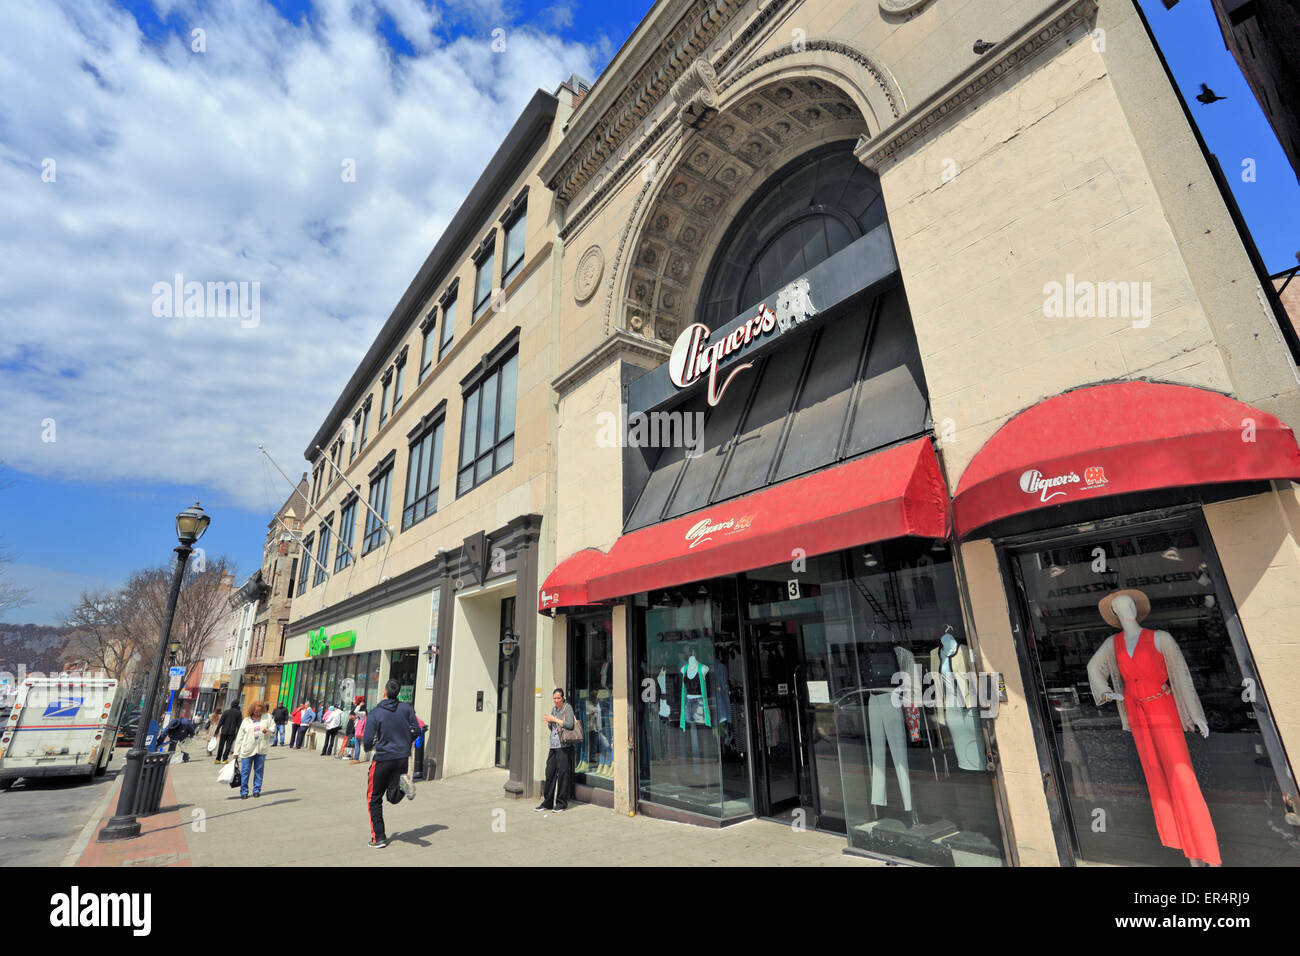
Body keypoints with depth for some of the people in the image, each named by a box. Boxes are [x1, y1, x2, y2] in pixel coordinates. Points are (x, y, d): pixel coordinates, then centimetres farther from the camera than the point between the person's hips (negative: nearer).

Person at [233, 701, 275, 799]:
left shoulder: (267, 717, 7)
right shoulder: (246, 721, 3)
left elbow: (273, 728, 9)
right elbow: (240, 737, 5)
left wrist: (268, 730, -14)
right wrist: (236, 752, 3)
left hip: (261, 749, 1)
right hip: (247, 750, -1)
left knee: (259, 770, 8)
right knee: (245, 771, 1)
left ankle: (257, 790, 18)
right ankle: (244, 792, 13)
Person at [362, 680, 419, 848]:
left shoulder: (374, 715, -10)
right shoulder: (406, 709, 0)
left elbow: (369, 741, -11)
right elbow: (416, 731, 1)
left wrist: (369, 747, 13)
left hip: (383, 759, -3)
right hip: (403, 758, 3)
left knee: (374, 798, 15)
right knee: (393, 797, 15)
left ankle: (378, 838, 14)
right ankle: (401, 784, -19)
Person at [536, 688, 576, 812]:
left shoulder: (567, 708, -5)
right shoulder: (554, 709, 15)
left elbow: (570, 725, -17)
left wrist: (554, 719, -12)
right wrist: (549, 722, 3)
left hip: (564, 746, -7)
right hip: (553, 746, 7)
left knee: (563, 773, -3)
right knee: (550, 773, 6)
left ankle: (562, 802, 8)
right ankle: (547, 802, 17)